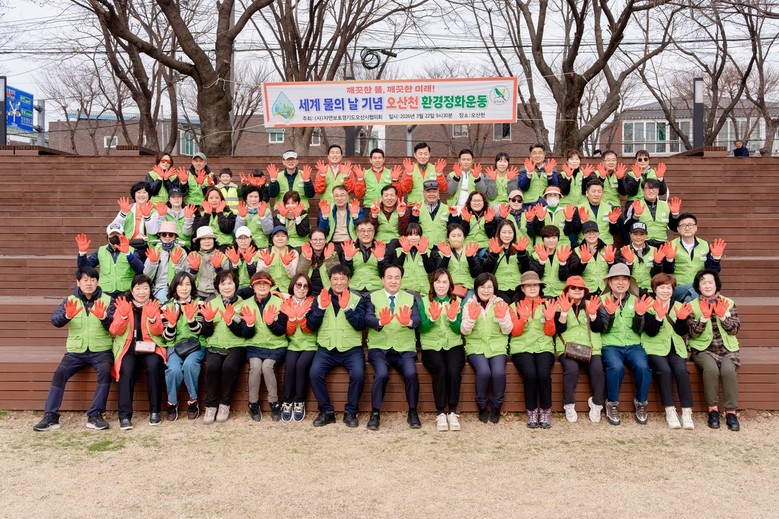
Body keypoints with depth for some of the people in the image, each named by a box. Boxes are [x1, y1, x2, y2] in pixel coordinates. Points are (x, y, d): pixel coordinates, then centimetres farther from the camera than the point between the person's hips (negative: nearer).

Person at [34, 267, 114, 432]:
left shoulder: (107, 300, 3)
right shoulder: (70, 300, 6)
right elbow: (55, 319, -9)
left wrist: (104, 317, -29)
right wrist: (67, 316, -32)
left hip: (100, 350, -2)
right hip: (76, 350, 2)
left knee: (105, 371, -29)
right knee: (60, 373, -21)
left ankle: (95, 415, -22)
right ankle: (50, 416, -13)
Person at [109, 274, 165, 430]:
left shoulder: (155, 306, 10)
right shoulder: (123, 305, 11)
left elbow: (158, 331, -4)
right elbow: (114, 331, -1)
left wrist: (152, 317, -23)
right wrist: (123, 315, -18)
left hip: (149, 348, 0)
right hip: (129, 349, 1)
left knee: (154, 367, -30)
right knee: (127, 371, -28)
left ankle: (154, 411, -19)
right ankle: (125, 415, -24)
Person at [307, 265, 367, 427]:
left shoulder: (357, 300, 6)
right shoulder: (320, 298, 10)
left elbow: (360, 325, -7)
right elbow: (311, 326, 3)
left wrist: (347, 308, -20)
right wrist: (321, 307, -11)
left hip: (351, 349, -1)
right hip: (326, 348, 1)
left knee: (358, 374, -27)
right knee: (314, 373, -24)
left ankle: (350, 412, -5)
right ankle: (326, 411, -6)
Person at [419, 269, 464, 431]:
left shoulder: (456, 302, 9)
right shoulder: (424, 301, 5)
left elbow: (459, 330, 3)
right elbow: (422, 328, -4)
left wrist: (453, 318, -16)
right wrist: (432, 318, -22)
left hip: (453, 345, 1)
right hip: (431, 346, -1)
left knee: (454, 370, -28)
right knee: (440, 370, -29)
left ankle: (452, 412, -18)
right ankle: (440, 413, -19)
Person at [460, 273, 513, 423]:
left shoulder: (501, 304, 7)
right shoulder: (469, 304, 6)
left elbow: (507, 330, 1)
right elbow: (464, 331, -3)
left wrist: (502, 317, -16)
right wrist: (471, 317, -20)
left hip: (497, 347, 1)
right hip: (476, 347, -1)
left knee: (499, 372, -28)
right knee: (484, 371, -29)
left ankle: (496, 408, -3)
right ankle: (482, 407, -5)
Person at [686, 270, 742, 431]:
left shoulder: (729, 303, 7)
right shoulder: (692, 305, 3)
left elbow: (735, 329, 0)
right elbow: (693, 333, -6)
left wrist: (722, 316, -15)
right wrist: (704, 317, -19)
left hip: (727, 349, 1)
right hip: (704, 349, -1)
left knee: (728, 370, -30)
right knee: (711, 369, -32)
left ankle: (731, 412, -18)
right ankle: (713, 409, -17)